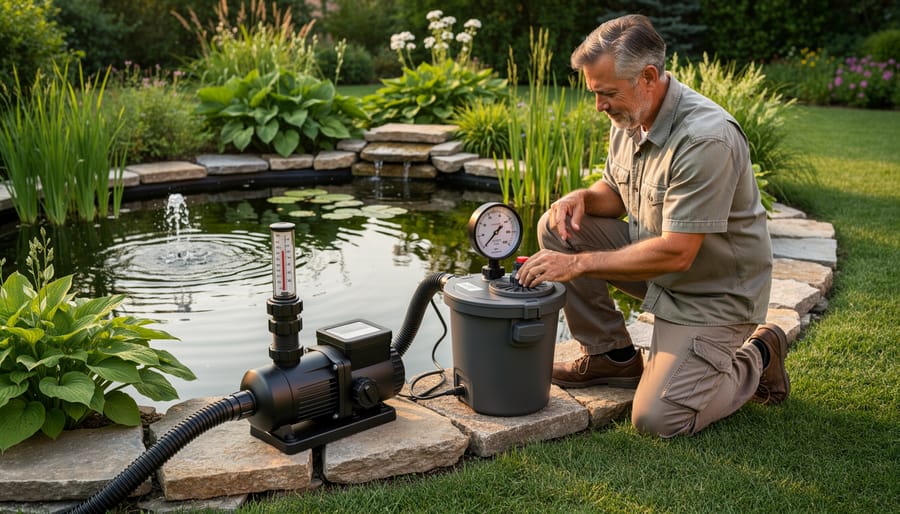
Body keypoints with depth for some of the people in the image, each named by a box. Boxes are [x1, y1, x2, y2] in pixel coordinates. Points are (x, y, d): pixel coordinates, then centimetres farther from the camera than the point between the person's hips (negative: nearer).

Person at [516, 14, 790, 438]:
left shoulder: (706, 139, -30)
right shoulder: (629, 118, -2)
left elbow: (676, 254, -31)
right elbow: (616, 191, 13)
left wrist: (579, 264, -28)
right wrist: (582, 197, -11)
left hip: (713, 292, -8)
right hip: (654, 258, 8)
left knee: (658, 418, -16)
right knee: (557, 226, -8)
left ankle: (756, 359, 12)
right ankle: (612, 355, 5)